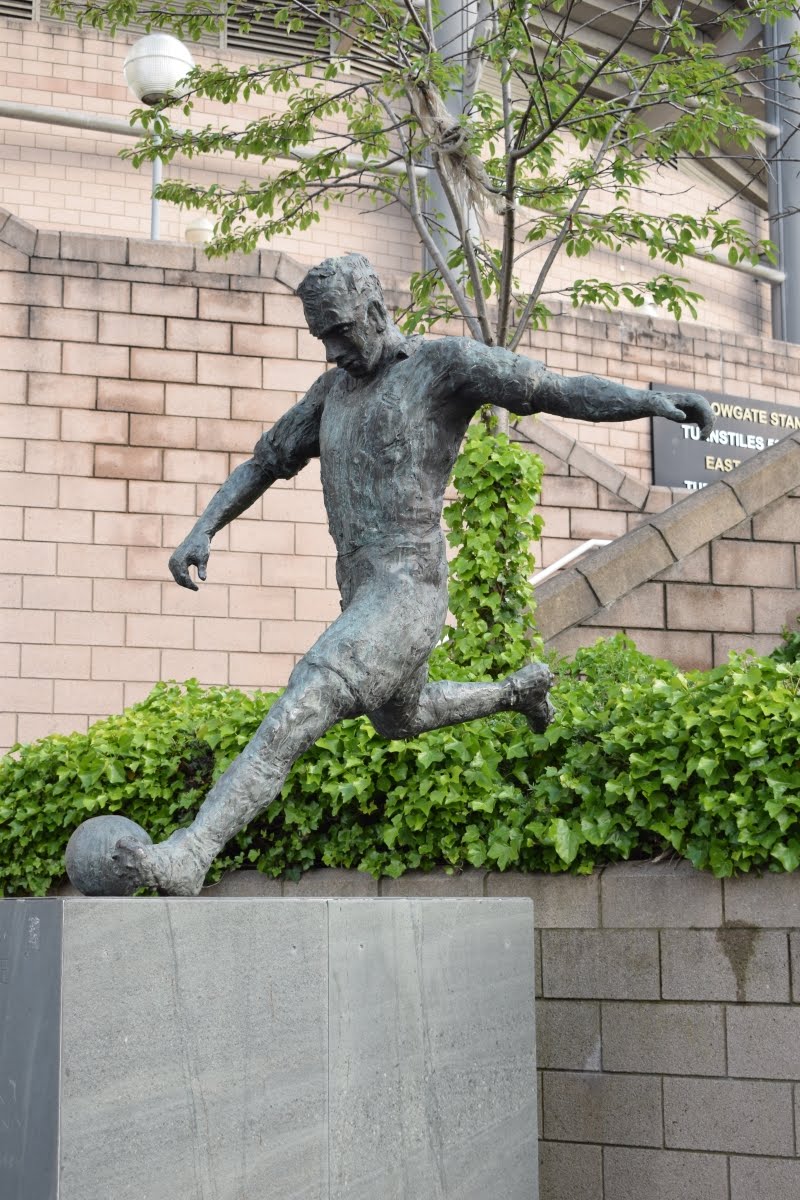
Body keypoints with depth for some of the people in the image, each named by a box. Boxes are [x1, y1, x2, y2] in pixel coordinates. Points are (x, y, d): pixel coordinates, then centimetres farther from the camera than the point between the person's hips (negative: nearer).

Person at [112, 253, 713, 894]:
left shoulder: (446, 361, -5)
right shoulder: (334, 390, 17)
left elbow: (565, 392, -14)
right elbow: (263, 464, 23)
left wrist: (653, 399, -31)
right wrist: (201, 531, 7)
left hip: (407, 594, -10)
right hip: (361, 595, 10)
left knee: (299, 712, -26)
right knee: (399, 719, 34)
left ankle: (189, 852, -34)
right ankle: (521, 690, 56)